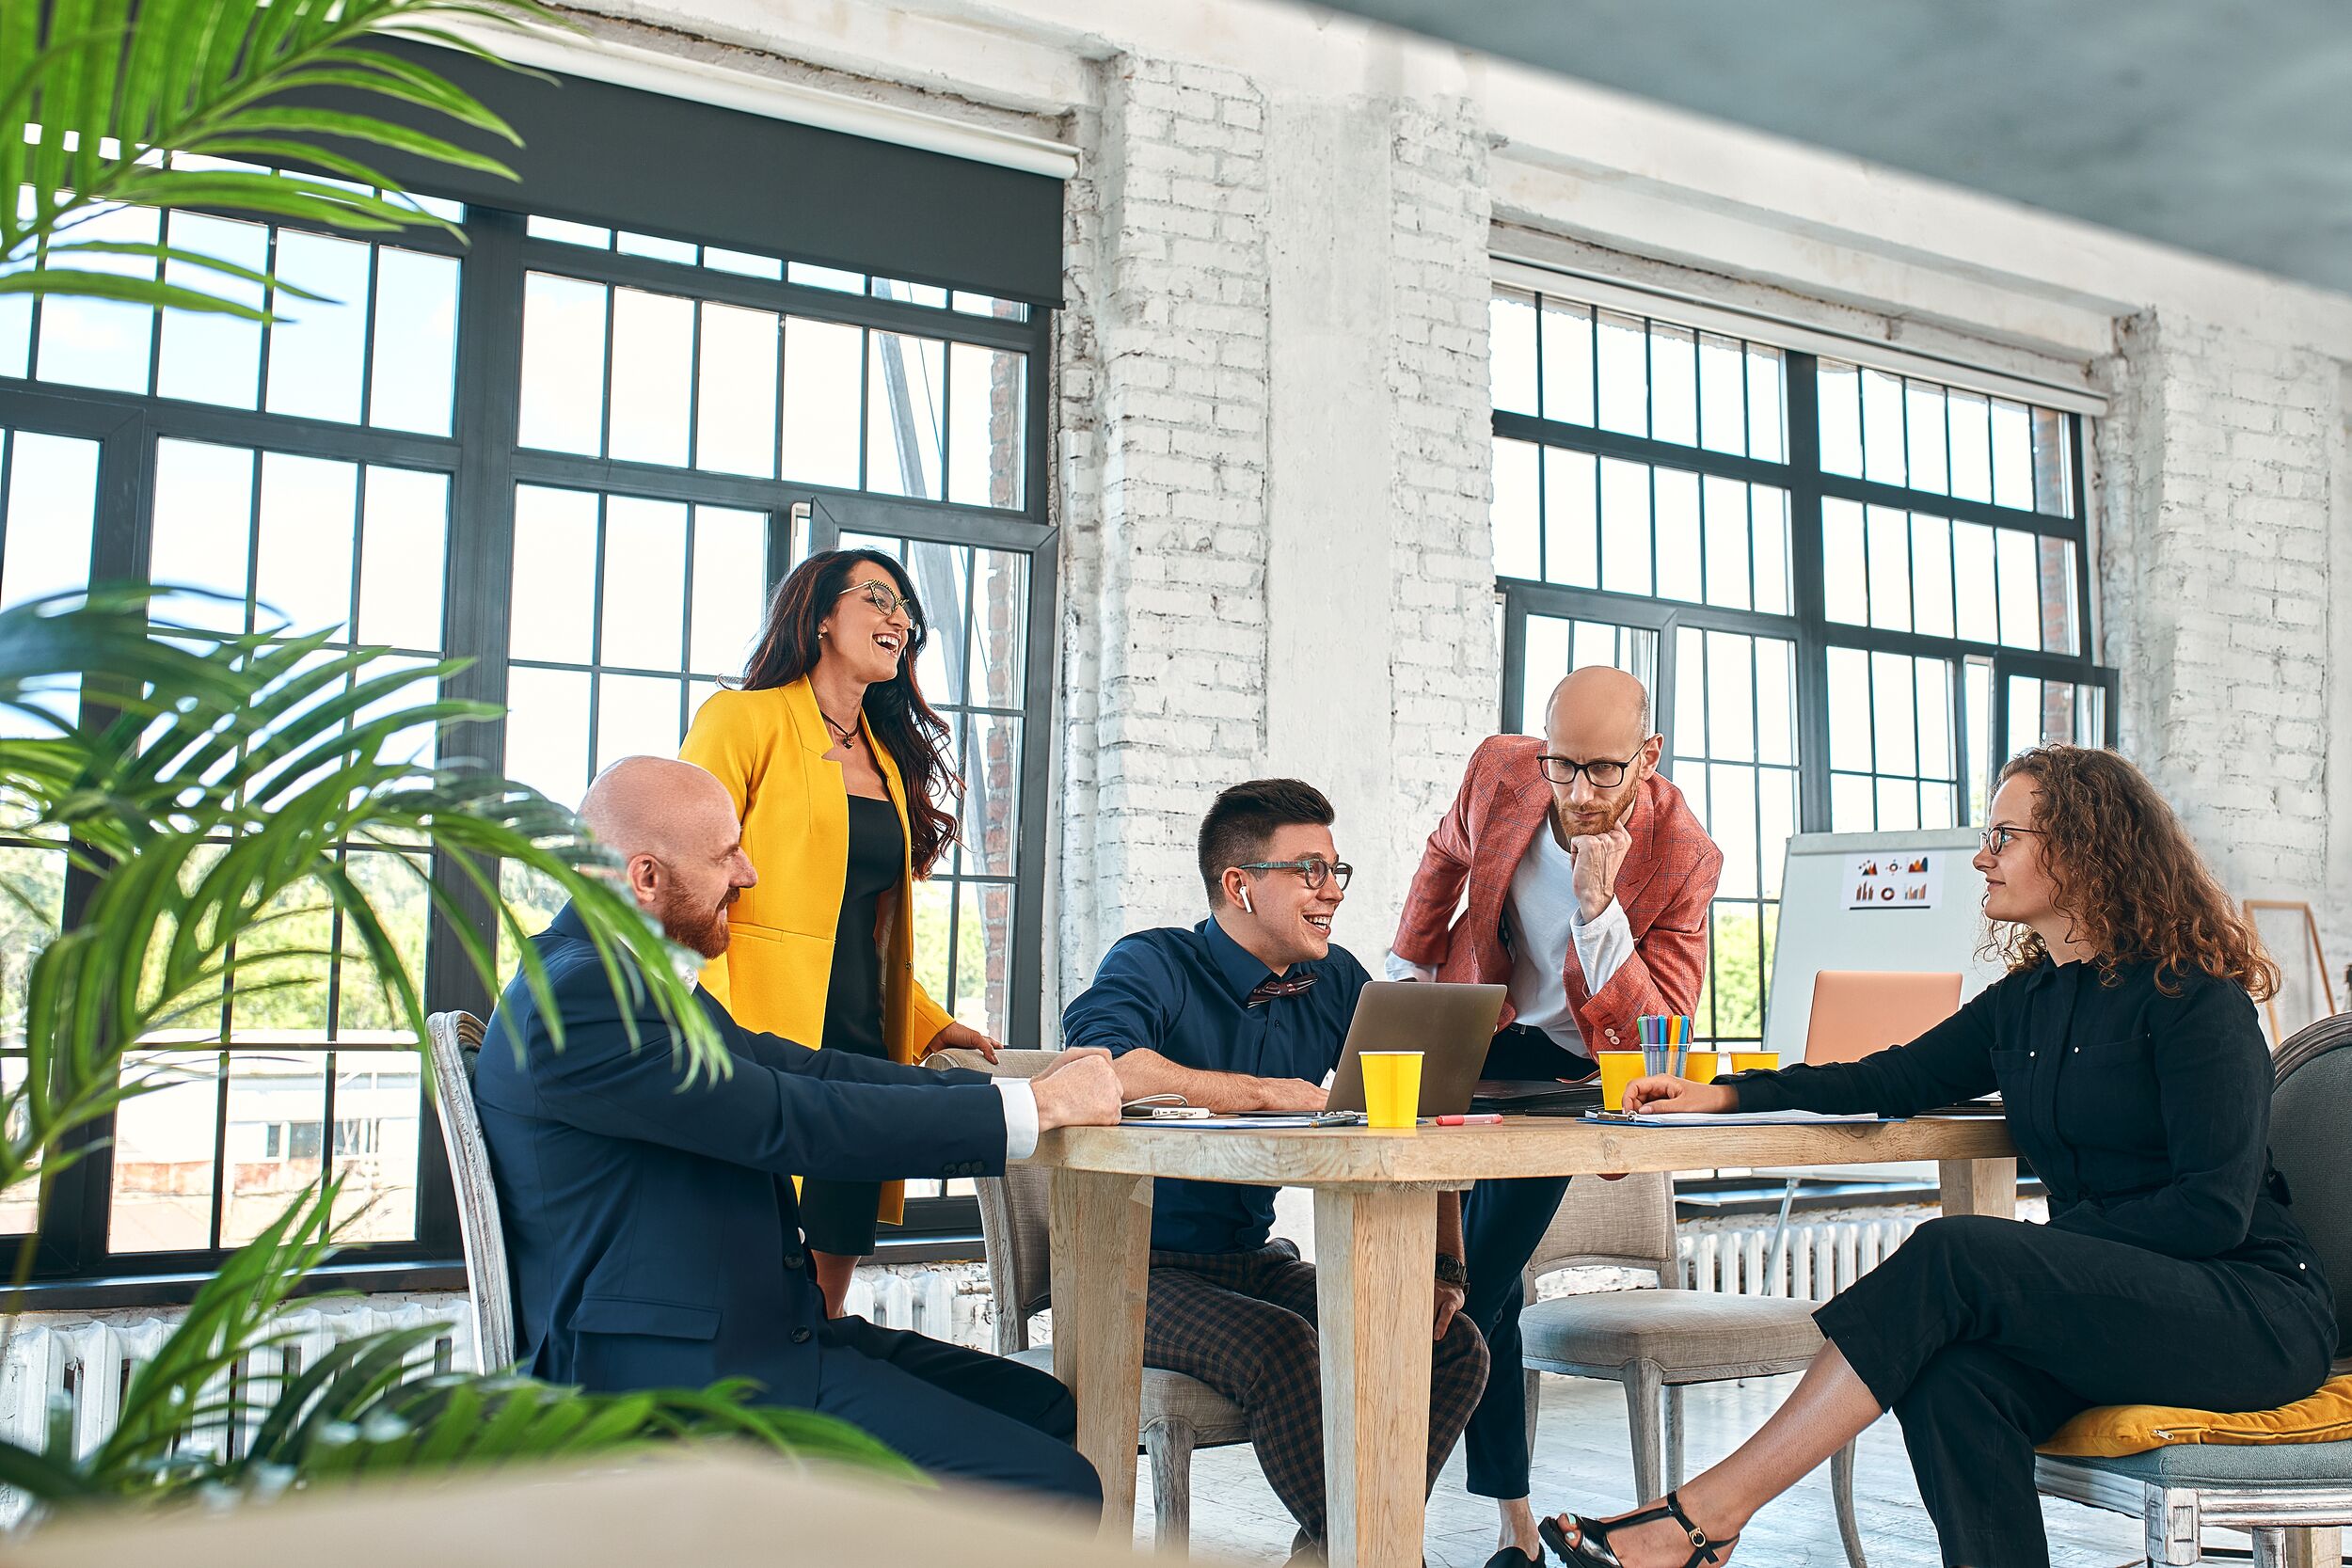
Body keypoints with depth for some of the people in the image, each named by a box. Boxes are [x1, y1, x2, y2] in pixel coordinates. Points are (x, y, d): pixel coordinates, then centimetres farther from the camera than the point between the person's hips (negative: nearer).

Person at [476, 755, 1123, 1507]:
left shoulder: (636, 980, 15)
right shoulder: (574, 998, -18)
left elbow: (805, 1069, 13)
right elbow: (793, 1122, -22)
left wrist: (1028, 1086, 4)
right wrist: (1036, 1106, -16)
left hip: (767, 1331, 10)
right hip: (676, 1373, -10)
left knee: (1050, 1410, 7)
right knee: (1052, 1488, -17)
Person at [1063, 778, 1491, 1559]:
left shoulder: (1335, 982, 7)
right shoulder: (1153, 965, -11)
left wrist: (1441, 1260, -10)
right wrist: (1267, 1093, -30)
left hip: (1257, 1262, 6)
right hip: (1143, 1272, -6)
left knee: (1453, 1344, -10)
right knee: (1281, 1348, -33)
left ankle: (1329, 1549, 4)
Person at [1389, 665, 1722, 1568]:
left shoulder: (1684, 857, -23)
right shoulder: (1500, 768, -14)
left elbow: (1656, 1039, -25)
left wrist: (1599, 911, -37)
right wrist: (1408, 967, 15)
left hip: (1565, 1067, -3)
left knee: (1474, 1292, -9)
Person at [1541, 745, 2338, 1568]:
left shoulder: (2193, 995, -10)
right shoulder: (2025, 999, 12)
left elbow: (2215, 1209, -16)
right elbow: (1895, 1079, 15)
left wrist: (2024, 1251, -18)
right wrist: (1728, 1093, 4)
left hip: (2253, 1310, -6)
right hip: (2107, 1300, 6)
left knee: (1954, 1254, -29)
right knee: (1953, 1380, -29)